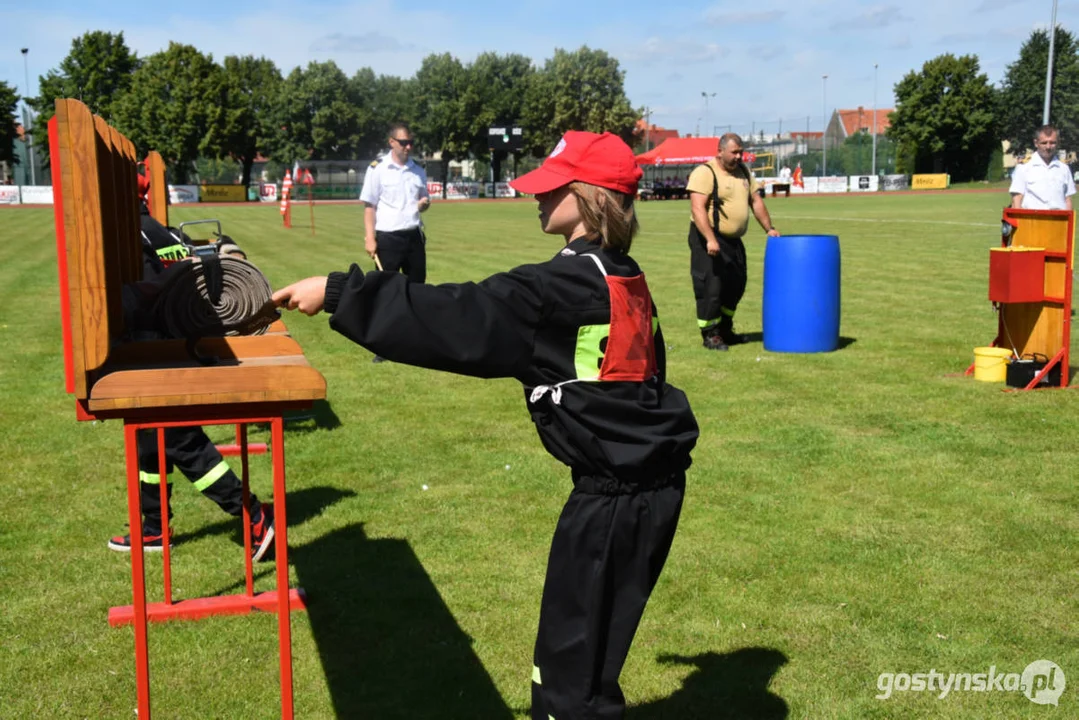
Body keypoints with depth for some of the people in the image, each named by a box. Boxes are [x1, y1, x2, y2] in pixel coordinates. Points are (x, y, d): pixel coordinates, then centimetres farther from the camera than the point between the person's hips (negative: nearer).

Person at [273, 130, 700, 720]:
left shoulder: (567, 285, -19)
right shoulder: (622, 277, 8)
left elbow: (458, 320, -23)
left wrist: (337, 294, -21)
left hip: (615, 495, -9)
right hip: (651, 480, 9)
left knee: (573, 667, 4)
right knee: (580, 647, 22)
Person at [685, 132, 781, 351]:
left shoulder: (743, 171, 11)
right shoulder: (704, 173, -14)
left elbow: (756, 201, 16)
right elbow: (698, 208, -23)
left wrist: (769, 228, 8)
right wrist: (710, 239, -31)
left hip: (733, 240, 8)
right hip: (708, 238, -8)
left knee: (736, 285, 14)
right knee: (711, 287, -8)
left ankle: (724, 329, 29)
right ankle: (709, 335, 3)